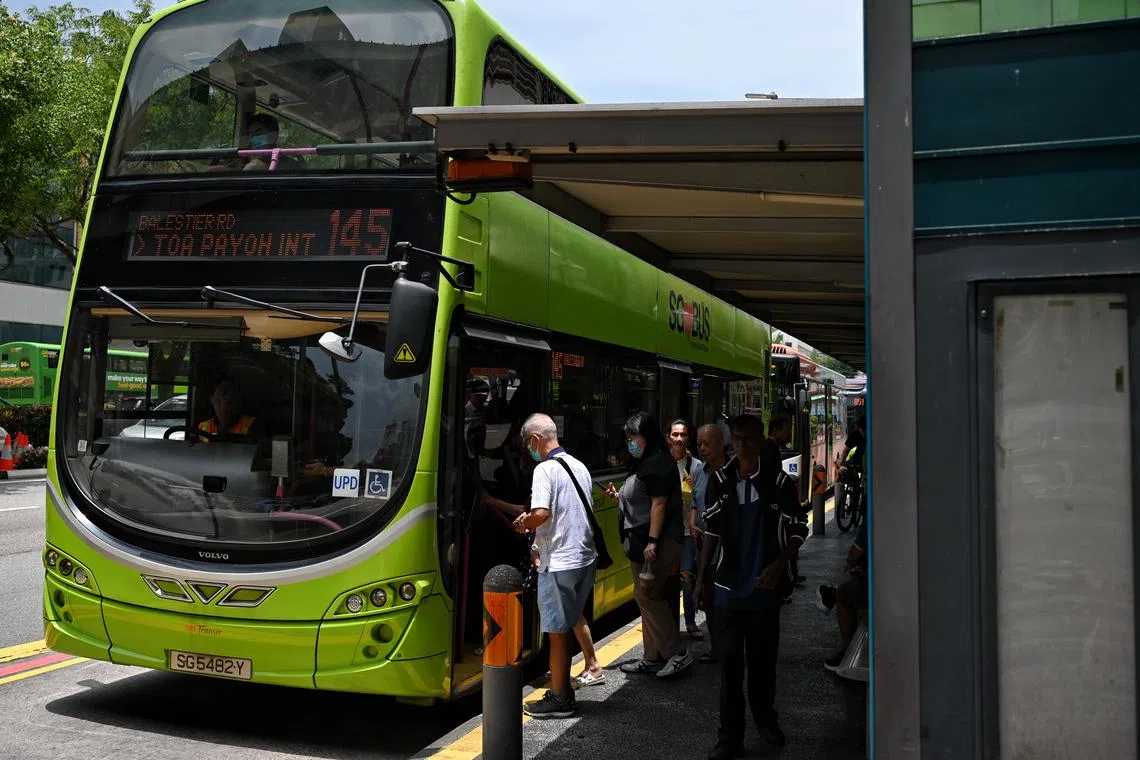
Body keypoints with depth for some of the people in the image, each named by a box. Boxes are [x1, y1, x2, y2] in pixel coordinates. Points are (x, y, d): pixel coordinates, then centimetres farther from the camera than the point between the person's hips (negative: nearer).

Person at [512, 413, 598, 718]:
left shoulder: (545, 469, -15)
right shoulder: (579, 466, 12)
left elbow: (541, 513, -27)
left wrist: (524, 524, -4)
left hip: (559, 562, -9)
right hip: (585, 556, 9)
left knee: (557, 631, 1)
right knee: (570, 622, 18)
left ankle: (559, 699, 10)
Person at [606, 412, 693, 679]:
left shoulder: (658, 463, -13)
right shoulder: (644, 464, 19)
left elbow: (659, 504, -20)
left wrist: (652, 541, -25)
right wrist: (619, 497, 12)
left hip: (657, 541, -11)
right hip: (641, 540, 11)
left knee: (646, 595, -11)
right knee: (649, 597, 12)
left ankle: (677, 653, -5)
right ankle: (652, 657, 19)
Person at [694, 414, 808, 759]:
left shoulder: (779, 483, -6)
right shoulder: (720, 481, 1)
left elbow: (797, 532, -1)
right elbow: (712, 532, 9)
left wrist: (778, 565, -16)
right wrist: (701, 578, 8)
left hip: (765, 586, -1)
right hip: (729, 586, 1)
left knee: (762, 657, 11)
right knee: (730, 660, 3)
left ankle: (765, 718, 35)